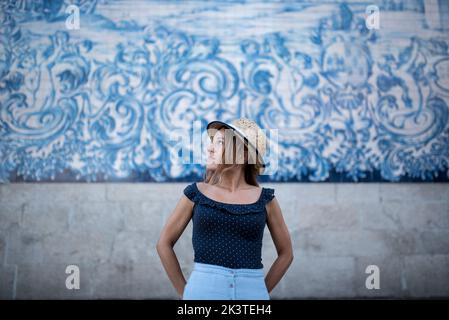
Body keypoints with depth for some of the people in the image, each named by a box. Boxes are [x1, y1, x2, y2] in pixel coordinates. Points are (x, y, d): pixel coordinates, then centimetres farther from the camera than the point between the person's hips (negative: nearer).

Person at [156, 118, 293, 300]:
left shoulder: (264, 199, 3)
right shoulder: (197, 193, 2)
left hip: (252, 291, 1)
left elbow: (286, 253, 12)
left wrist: (261, 291, 6)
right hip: (202, 289, 0)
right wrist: (183, 291, 3)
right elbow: (164, 243, 7)